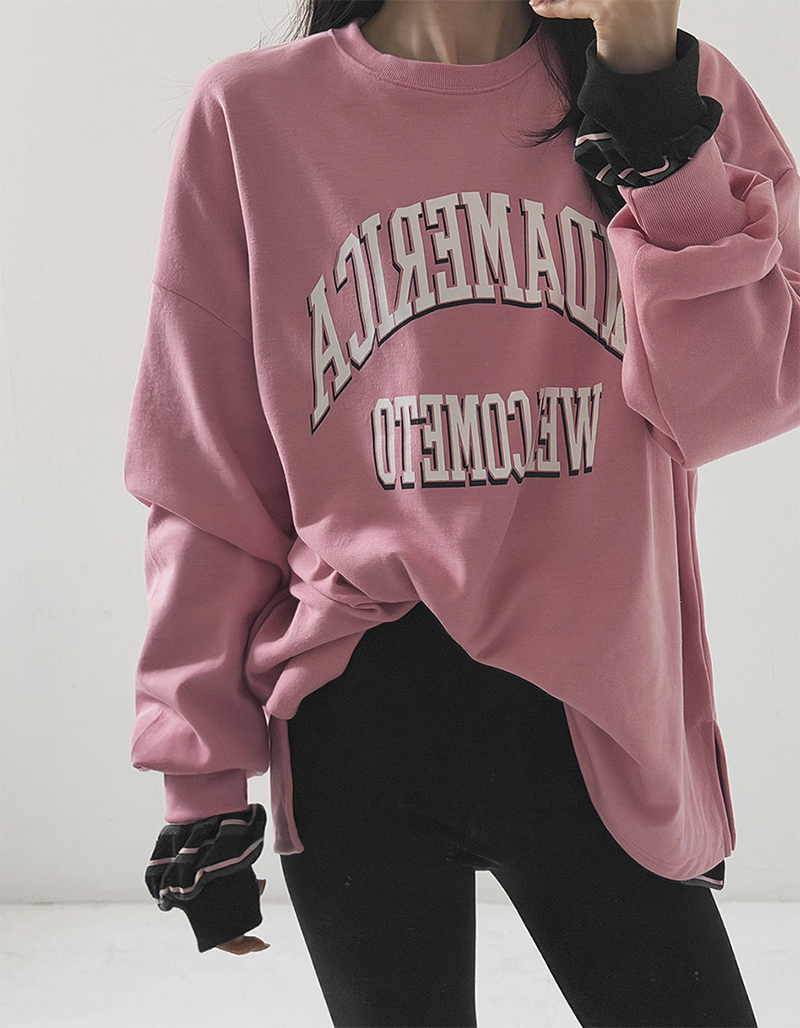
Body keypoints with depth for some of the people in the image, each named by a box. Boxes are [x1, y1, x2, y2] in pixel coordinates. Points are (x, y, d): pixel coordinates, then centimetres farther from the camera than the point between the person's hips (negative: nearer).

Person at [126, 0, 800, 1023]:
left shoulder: (683, 91, 4)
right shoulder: (251, 113, 0)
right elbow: (207, 478, 1)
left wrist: (656, 116, -13)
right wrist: (200, 781, 1)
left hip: (596, 717, 1)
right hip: (354, 718, -1)